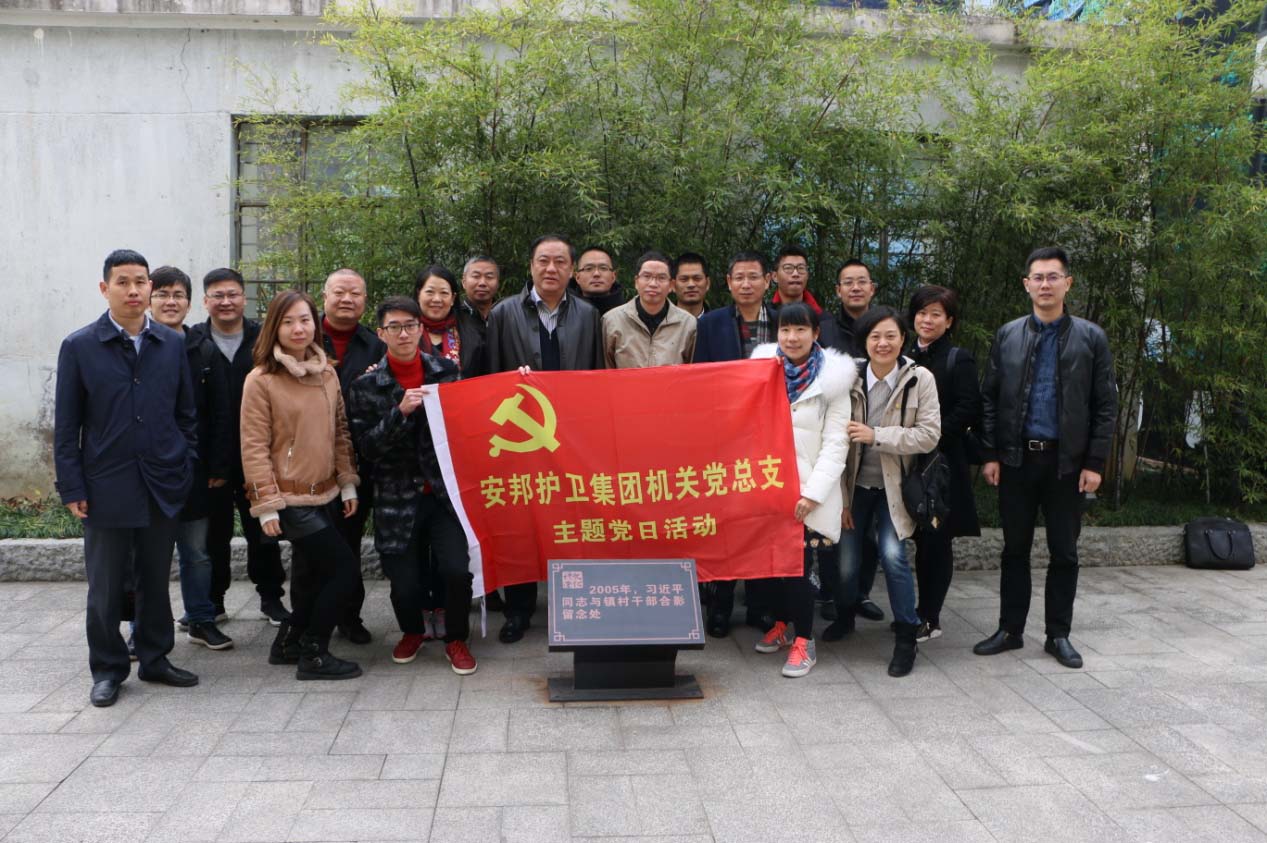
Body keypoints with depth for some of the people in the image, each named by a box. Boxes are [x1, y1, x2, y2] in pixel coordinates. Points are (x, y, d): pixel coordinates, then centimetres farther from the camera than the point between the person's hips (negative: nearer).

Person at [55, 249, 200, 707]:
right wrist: (72, 489, -5)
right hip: (107, 488, -2)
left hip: (163, 486, 2)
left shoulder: (172, 344, 5)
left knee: (156, 580, 13)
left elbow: (186, 413, 10)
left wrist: (190, 468, 3)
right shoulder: (79, 347, -2)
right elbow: (66, 425, -1)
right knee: (105, 587, 7)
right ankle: (107, 669, 22)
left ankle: (155, 659, 27)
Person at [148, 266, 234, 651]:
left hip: (193, 470, 2)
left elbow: (221, 414, 3)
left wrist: (218, 467, -3)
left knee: (196, 552, 11)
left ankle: (201, 620, 24)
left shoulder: (205, 353, 3)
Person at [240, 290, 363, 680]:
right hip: (291, 498, -6)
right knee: (345, 569, -7)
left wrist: (348, 483, 9)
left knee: (314, 577, 13)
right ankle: (313, 655, 6)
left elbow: (340, 433, 13)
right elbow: (254, 446, -11)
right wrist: (266, 504, -14)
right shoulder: (261, 380, -10)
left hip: (324, 494, 6)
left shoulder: (327, 374, 8)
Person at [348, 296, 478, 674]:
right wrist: (400, 412, -19)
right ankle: (412, 631, 36)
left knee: (456, 570, -14)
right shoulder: (366, 385, 0)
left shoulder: (446, 370, 4)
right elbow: (365, 445, -5)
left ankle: (456, 639, 15)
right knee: (405, 582, 1)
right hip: (398, 497, 0)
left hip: (446, 490, 0)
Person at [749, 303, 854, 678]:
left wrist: (812, 492, -14)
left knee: (799, 563, -5)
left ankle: (804, 641, 7)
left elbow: (836, 443, -6)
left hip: (808, 491, -4)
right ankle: (782, 624, 29)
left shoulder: (832, 380, -2)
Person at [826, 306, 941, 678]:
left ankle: (906, 637, 3)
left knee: (893, 555, -15)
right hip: (855, 484, 2)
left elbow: (929, 435, -14)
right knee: (846, 559, 4)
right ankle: (845, 615, 35)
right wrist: (841, 498, -4)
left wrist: (876, 435, -23)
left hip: (894, 486, -2)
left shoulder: (920, 379, -10)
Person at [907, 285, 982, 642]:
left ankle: (930, 618, 4)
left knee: (937, 540, -2)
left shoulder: (959, 359, -1)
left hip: (944, 461, -4)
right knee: (921, 539, 8)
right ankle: (923, 611, 17)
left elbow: (967, 410, -10)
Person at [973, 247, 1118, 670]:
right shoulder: (1007, 335, 4)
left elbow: (1106, 405, 0)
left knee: (1064, 552, 7)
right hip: (1016, 459, 1)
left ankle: (1058, 635, 19)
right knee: (1015, 548, 9)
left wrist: (1095, 463, -6)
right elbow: (989, 398, 5)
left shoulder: (1091, 337, 1)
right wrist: (990, 454, -2)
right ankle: (1010, 630, 20)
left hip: (1067, 461, -1)